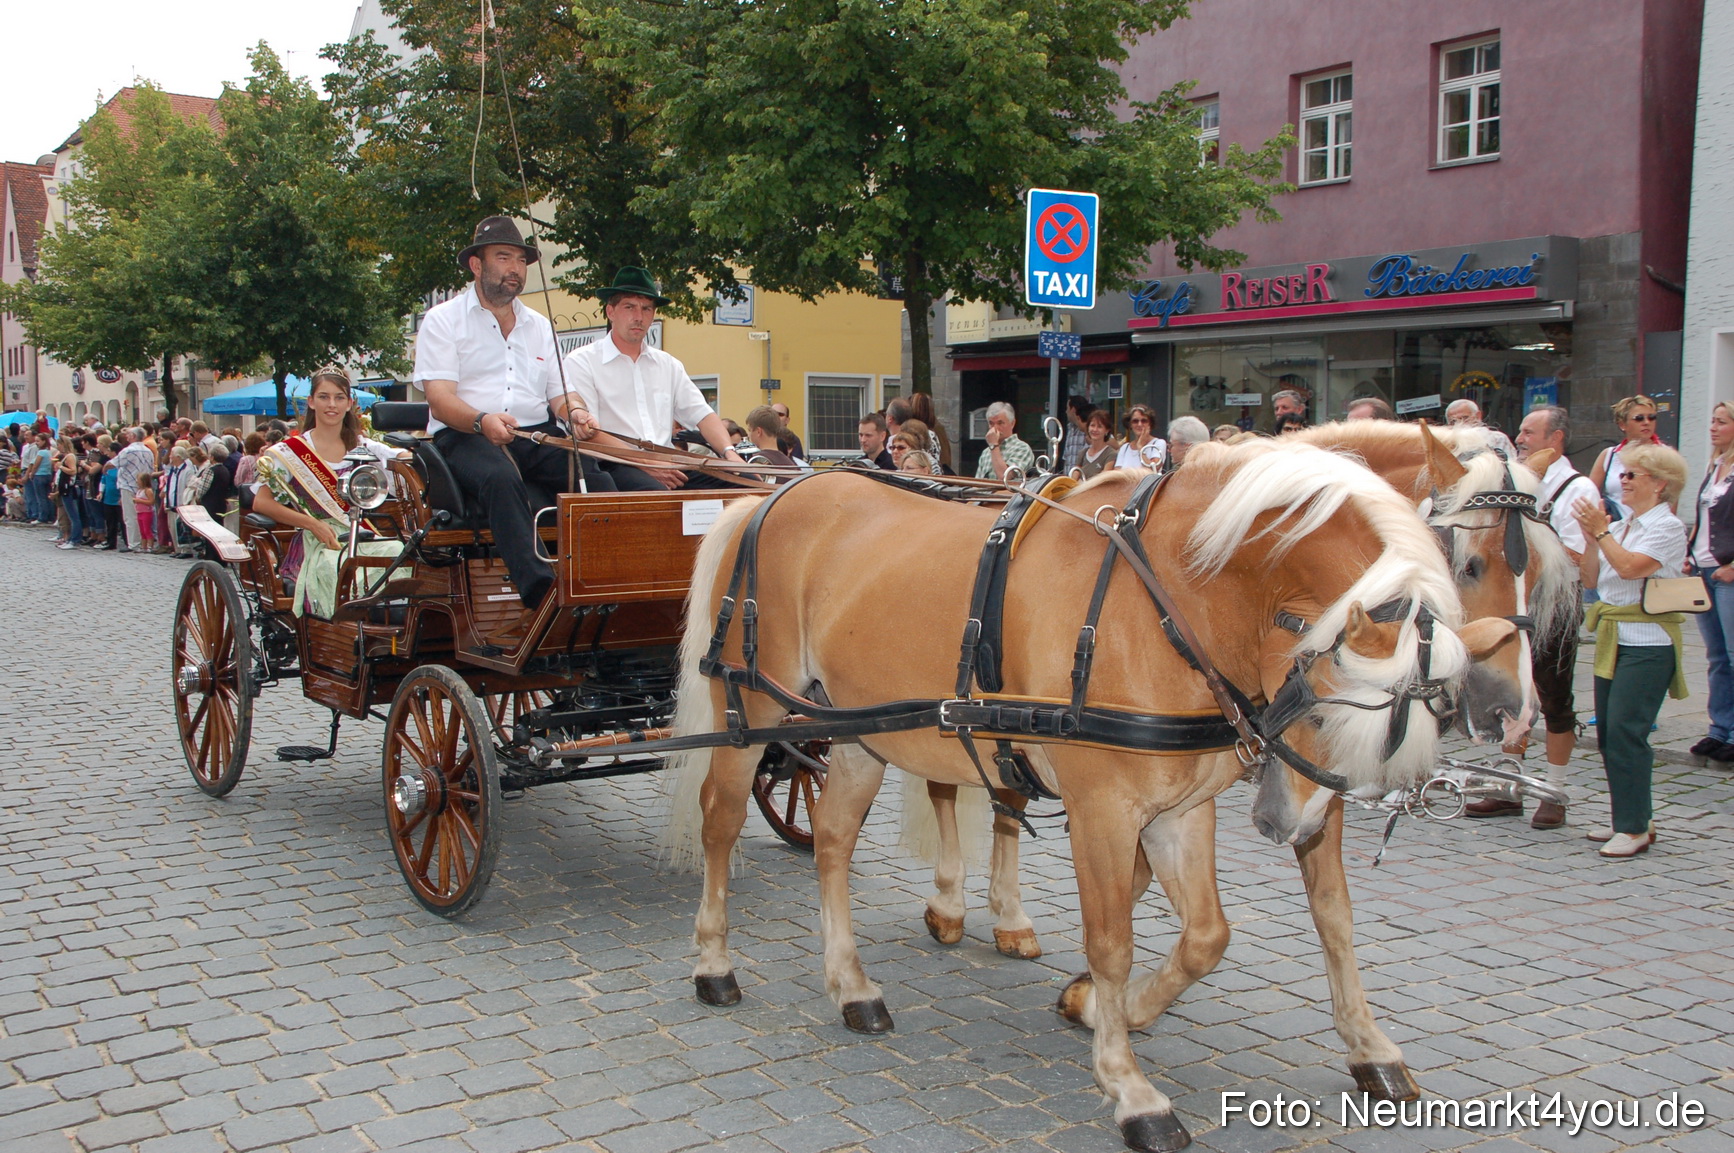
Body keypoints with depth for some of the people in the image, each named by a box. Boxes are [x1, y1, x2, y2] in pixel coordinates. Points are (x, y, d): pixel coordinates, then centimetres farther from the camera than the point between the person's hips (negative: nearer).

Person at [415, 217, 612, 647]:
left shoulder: (539, 326, 24)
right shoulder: (444, 320, 7)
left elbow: (560, 392, 16)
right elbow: (440, 399, -7)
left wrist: (576, 413, -10)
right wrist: (482, 421, -28)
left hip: (537, 435, 5)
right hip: (464, 435, -4)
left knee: (598, 480, -26)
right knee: (500, 478, -39)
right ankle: (541, 595, -48)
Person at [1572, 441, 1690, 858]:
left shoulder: (1667, 528, -7)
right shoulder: (1621, 527, 16)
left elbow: (1630, 567, -22)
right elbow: (1590, 579, 12)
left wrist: (1601, 531, -15)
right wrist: (1591, 537, 2)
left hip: (1647, 643, -8)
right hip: (1613, 638, 8)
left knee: (1625, 732, -12)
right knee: (1608, 733, 9)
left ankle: (1634, 828, -7)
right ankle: (1631, 819, 18)